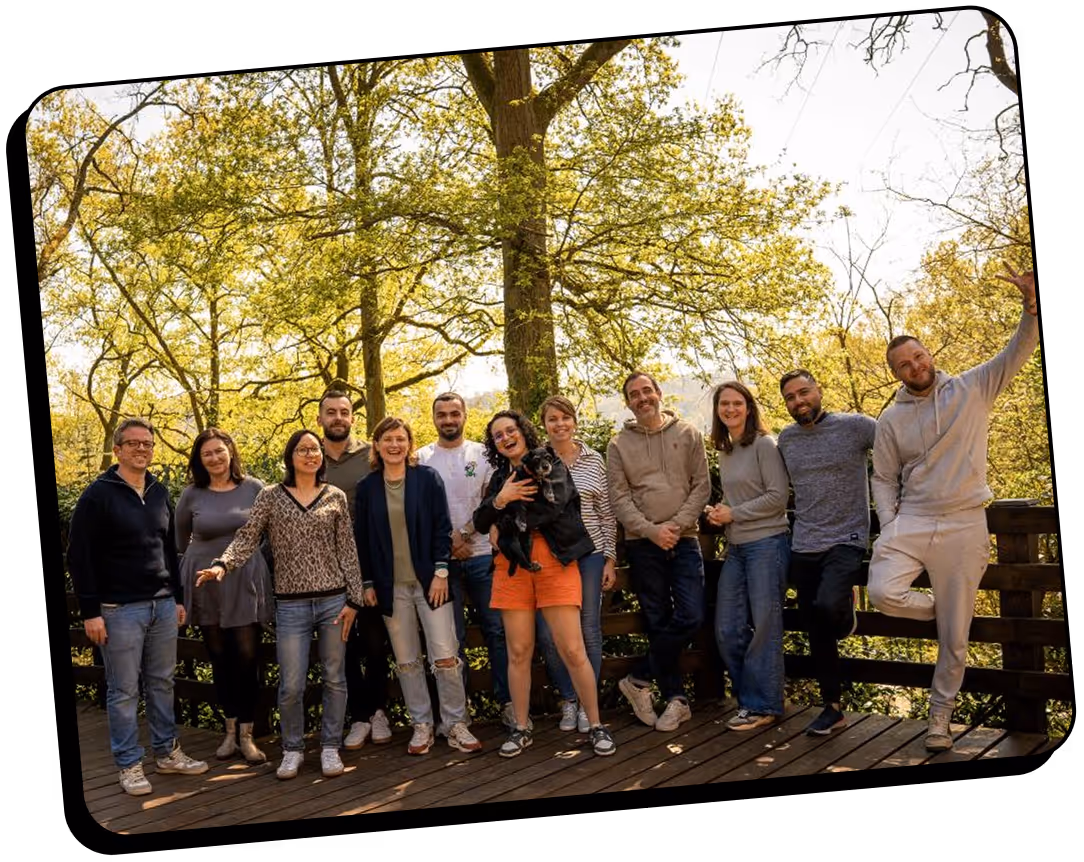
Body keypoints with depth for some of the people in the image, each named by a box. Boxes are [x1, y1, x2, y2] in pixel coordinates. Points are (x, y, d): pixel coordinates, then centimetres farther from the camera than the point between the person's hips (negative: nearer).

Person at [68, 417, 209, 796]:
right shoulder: (98, 495, -8)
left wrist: (178, 597, 15)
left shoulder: (160, 493, 11)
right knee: (124, 690, 2)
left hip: (163, 605, 6)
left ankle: (167, 753, 24)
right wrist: (90, 612, -13)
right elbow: (79, 556, -10)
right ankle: (129, 764, 13)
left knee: (162, 683, 12)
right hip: (120, 609, -5)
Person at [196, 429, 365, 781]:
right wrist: (223, 565, -24)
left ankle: (330, 747, 22)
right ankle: (292, 749, 20)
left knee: (334, 679, 8)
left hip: (334, 600, 1)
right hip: (291, 604, -1)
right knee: (291, 685, 0)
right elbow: (247, 538, -4)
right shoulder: (270, 496, 3)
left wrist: (353, 599, 0)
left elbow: (347, 551, 5)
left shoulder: (335, 497, 5)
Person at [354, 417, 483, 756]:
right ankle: (421, 726, 18)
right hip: (391, 586, 2)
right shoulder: (366, 488, 5)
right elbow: (362, 538, 7)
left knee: (445, 656, -4)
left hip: (429, 580, -2)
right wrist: (367, 583, 3)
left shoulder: (428, 478, -1)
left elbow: (443, 527, -2)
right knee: (406, 661, 7)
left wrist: (441, 572, -9)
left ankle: (456, 725, 8)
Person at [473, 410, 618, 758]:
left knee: (573, 650, -6)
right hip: (512, 566, 4)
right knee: (519, 652, 3)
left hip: (554, 562, -3)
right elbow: (480, 523, 7)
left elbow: (553, 505, -13)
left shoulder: (551, 464, 5)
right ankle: (521, 728, 15)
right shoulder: (500, 477, 17)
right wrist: (501, 499, -13)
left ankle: (596, 725, 5)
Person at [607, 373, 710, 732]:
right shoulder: (619, 445, 4)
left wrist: (677, 525, -12)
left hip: (683, 540, 1)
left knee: (691, 617, -7)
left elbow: (702, 486, 1)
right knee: (659, 623, 3)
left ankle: (639, 681, 9)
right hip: (642, 543, -1)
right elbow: (619, 498, -2)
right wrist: (652, 530, -15)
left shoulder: (688, 435, 5)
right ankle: (675, 699, 15)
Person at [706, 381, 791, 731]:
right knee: (727, 630, 6)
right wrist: (719, 511, 4)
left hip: (767, 544, -8)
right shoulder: (724, 451, 15)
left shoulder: (763, 445, -8)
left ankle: (762, 705, 9)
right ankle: (748, 700, 19)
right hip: (736, 548, 8)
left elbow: (777, 496, -13)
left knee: (764, 625, -1)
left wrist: (734, 514, -10)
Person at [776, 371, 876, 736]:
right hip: (803, 547, 5)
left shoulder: (855, 426, -7)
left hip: (846, 541, -5)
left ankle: (845, 614, 9)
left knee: (826, 607, -29)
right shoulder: (785, 439, 8)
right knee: (816, 632, 8)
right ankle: (833, 708, 22)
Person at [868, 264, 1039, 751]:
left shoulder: (973, 389, 3)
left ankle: (940, 718, 22)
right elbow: (884, 480, 9)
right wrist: (888, 528, -3)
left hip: (964, 527, -1)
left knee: (954, 638, 3)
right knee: (883, 592, -23)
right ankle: (946, 610, 11)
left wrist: (1031, 305, -22)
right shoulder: (891, 420, 7)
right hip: (910, 522, 1)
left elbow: (1019, 350, -5)